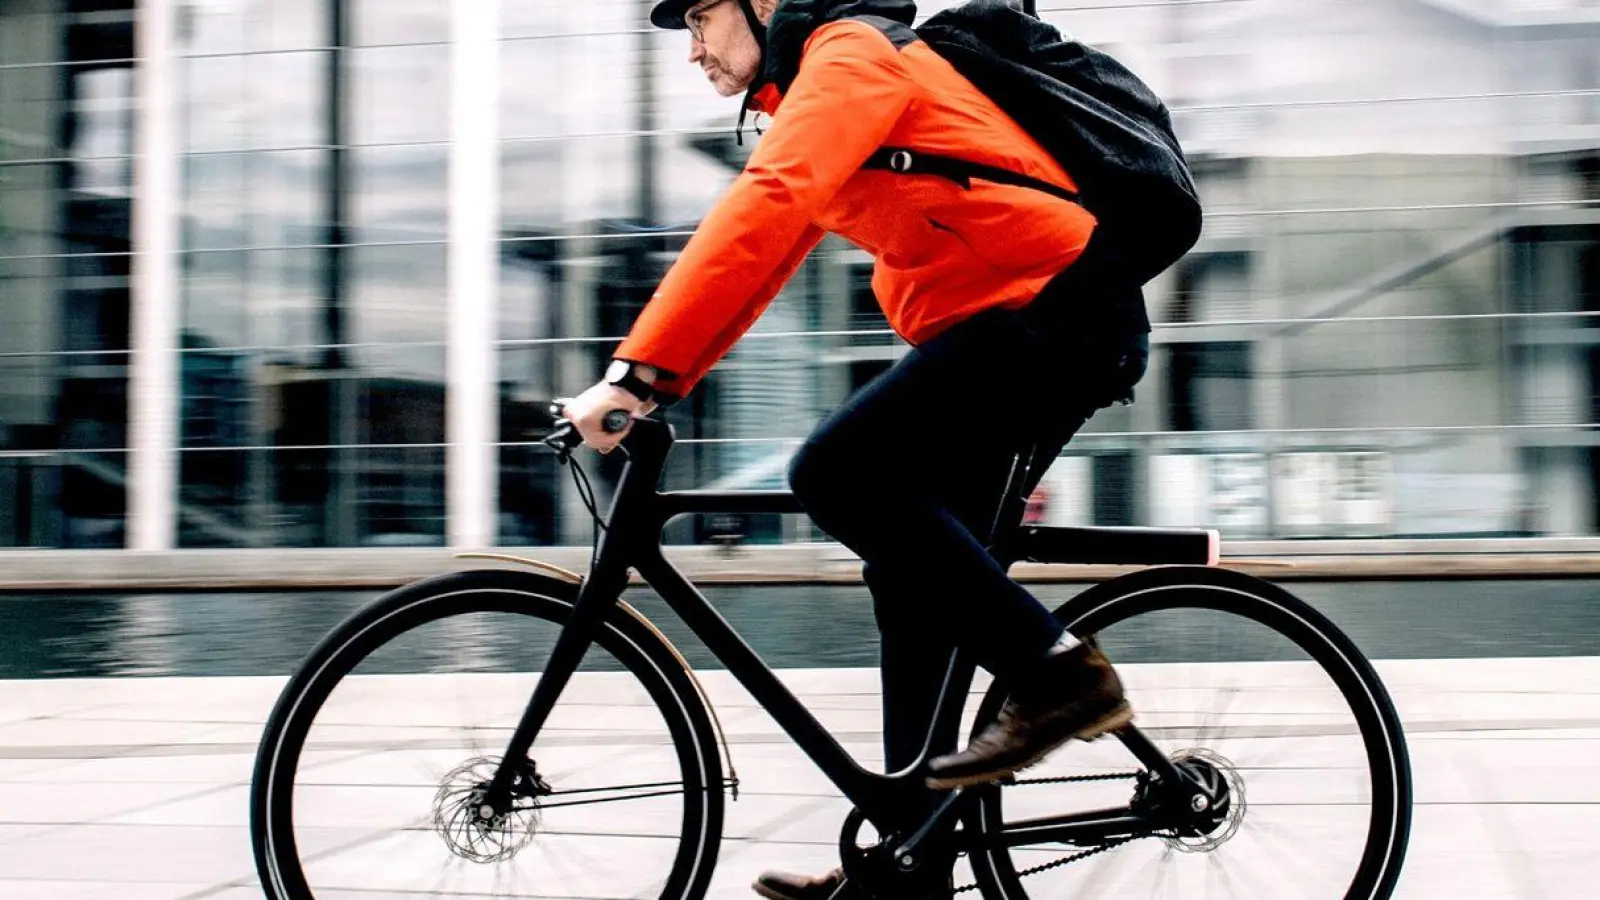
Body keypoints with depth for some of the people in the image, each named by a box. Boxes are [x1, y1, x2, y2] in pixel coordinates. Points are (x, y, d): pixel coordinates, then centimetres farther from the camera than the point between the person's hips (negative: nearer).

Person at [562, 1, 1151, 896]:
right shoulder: (820, 93, 22)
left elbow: (758, 215, -24)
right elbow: (761, 261, 21)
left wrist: (637, 368, -27)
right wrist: (655, 380, 11)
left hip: (1054, 307, -10)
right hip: (1060, 323, 10)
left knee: (837, 475, -19)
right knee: (915, 572, 9)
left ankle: (1060, 672, -13)